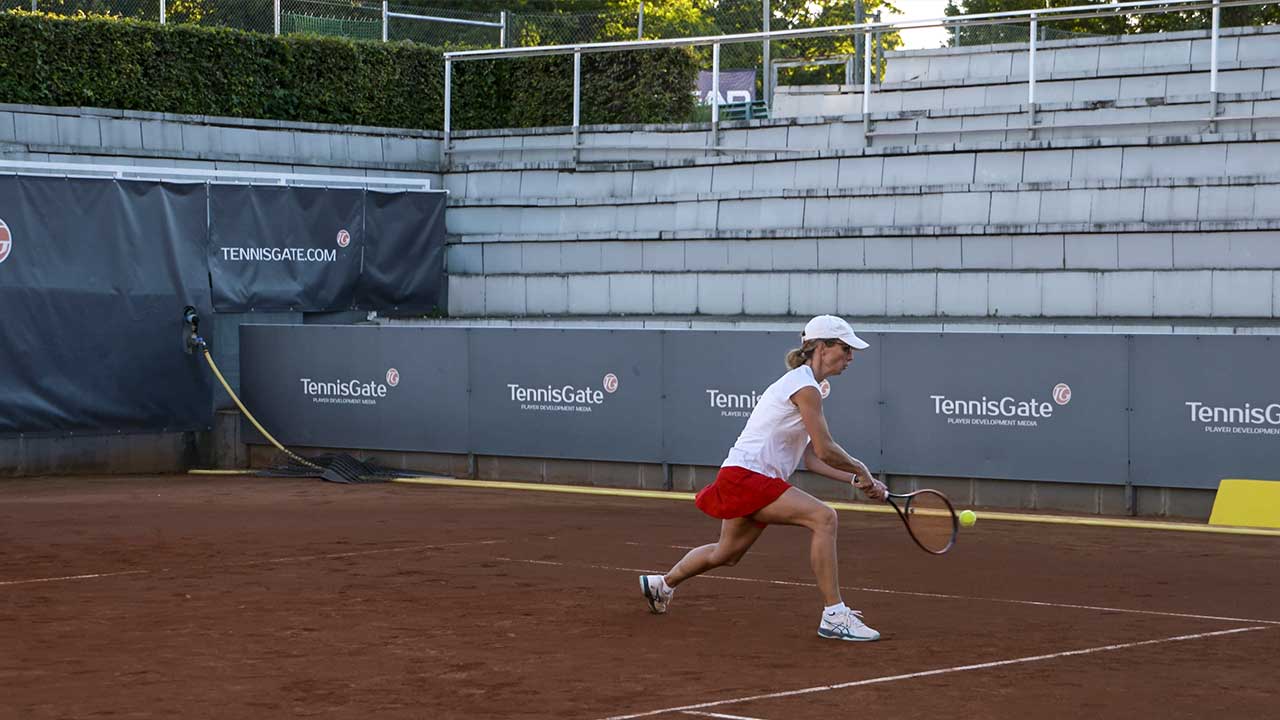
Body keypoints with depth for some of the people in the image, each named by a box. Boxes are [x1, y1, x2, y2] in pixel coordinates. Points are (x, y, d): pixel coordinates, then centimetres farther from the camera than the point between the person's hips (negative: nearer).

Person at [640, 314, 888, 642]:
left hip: (750, 480, 11)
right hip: (744, 477, -11)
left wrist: (856, 479, 5)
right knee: (823, 517, -25)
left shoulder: (800, 384, 14)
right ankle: (834, 616, -26)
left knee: (726, 553, 29)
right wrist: (861, 470, -5)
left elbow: (812, 458, 12)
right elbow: (826, 450, -20)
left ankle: (662, 584, 53)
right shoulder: (804, 387, -16)